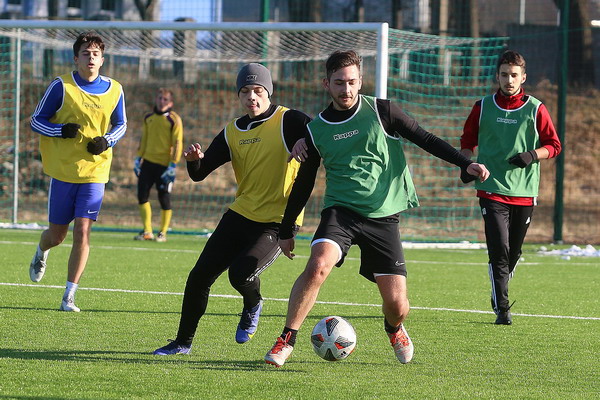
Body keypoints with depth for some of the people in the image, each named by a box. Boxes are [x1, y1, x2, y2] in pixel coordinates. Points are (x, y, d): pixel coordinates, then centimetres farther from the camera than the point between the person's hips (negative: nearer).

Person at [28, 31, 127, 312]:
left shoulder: (114, 90, 3)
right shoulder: (61, 86, -6)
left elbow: (121, 125, 17)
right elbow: (36, 121, -1)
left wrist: (107, 140, -5)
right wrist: (61, 130, -20)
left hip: (95, 173, 1)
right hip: (62, 172, -1)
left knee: (82, 233, -10)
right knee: (57, 235, 8)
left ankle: (69, 296, -2)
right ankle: (41, 253, 46)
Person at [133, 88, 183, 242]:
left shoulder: (174, 119, -5)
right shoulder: (149, 118, 12)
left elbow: (178, 143, -9)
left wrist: (173, 165, -15)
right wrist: (138, 158, 13)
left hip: (164, 165, -5)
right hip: (148, 162, 5)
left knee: (164, 198, -1)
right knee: (142, 195, 0)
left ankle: (163, 233, 11)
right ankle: (147, 231, 8)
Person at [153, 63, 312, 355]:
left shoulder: (288, 121, -7)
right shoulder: (233, 132, 9)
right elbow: (199, 174, 9)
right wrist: (195, 160, -13)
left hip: (278, 222, -6)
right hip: (240, 215, 6)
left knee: (241, 272, -25)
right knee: (200, 276, 1)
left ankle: (253, 306, 11)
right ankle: (183, 342, 17)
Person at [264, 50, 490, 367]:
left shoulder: (381, 112, 0)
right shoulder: (317, 130, 5)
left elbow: (425, 140, 5)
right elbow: (304, 183, 15)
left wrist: (465, 164, -5)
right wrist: (286, 230, 16)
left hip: (384, 216, 0)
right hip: (340, 210, 0)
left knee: (397, 303, -4)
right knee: (318, 265, -30)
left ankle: (394, 328, 34)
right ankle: (286, 340, -18)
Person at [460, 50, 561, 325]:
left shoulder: (535, 110, 2)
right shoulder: (483, 107, 5)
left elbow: (553, 145, 6)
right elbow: (467, 141, 18)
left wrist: (533, 155, -12)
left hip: (525, 191, 1)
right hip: (492, 190, -1)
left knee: (513, 253, 9)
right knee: (499, 249, -14)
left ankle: (499, 297, 33)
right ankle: (502, 309, -10)